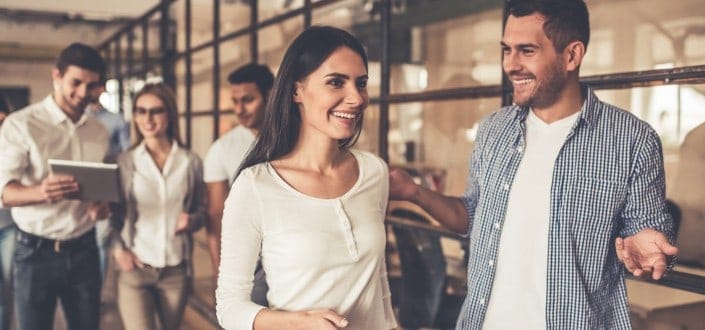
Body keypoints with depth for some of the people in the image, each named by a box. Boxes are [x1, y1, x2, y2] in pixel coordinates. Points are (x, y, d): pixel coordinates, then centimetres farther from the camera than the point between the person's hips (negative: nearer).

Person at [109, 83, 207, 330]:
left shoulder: (190, 162, 0)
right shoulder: (124, 162, 0)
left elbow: (202, 209, 8)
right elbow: (113, 212, 5)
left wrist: (192, 220, -13)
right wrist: (118, 249, -8)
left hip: (177, 270, 1)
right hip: (135, 269, -1)